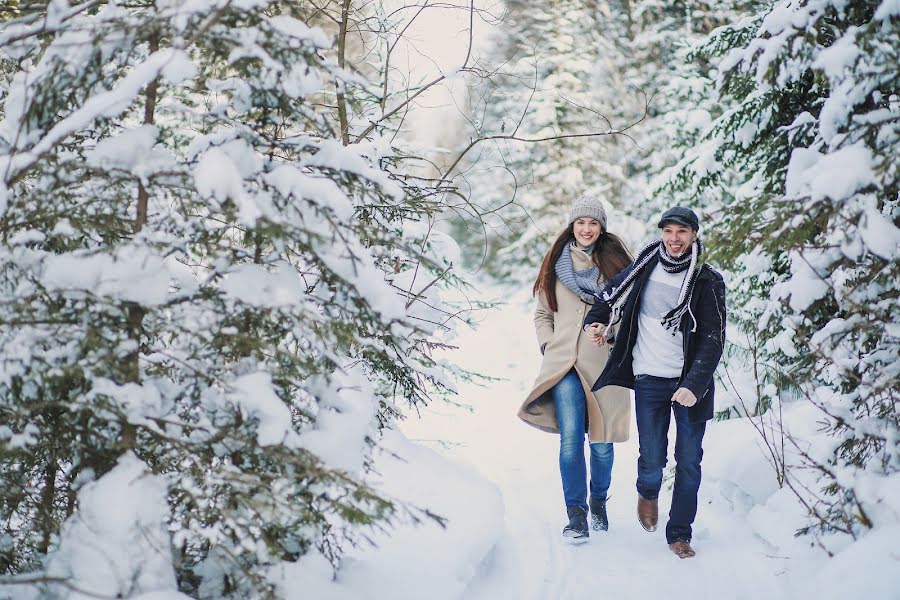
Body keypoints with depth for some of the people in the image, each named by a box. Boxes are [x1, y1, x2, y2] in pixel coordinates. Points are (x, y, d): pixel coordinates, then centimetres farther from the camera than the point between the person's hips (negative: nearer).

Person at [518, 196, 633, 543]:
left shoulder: (615, 262, 7)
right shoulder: (556, 265, 11)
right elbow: (542, 314, 19)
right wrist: (549, 346, 6)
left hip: (605, 365, 0)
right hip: (565, 364, 0)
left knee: (602, 441, 5)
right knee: (571, 439, -11)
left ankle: (598, 502, 29)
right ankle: (576, 514, -5)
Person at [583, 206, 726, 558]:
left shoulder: (708, 281, -3)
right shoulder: (644, 268, 4)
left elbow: (713, 340, -8)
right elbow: (613, 296, 22)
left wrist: (694, 385, -19)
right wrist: (594, 321, 3)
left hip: (691, 383, -1)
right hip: (649, 380, 1)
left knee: (689, 462, 1)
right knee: (652, 460, -1)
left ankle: (680, 533, 16)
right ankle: (648, 493, 33)